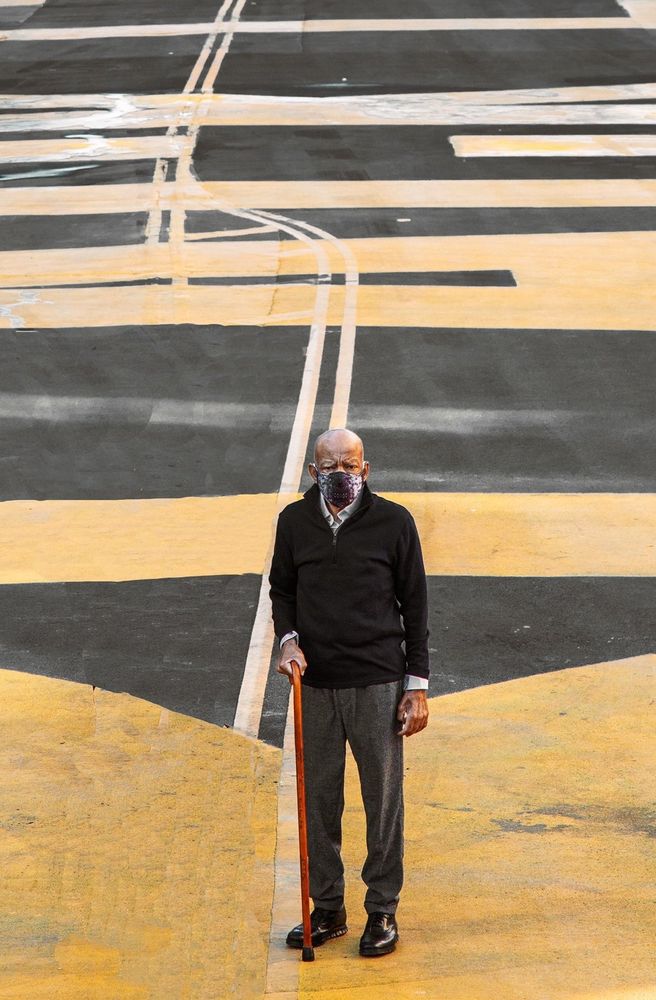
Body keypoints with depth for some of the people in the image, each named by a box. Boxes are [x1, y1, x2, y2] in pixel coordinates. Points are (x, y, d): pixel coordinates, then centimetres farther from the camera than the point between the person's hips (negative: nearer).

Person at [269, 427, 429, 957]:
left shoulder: (393, 521, -3)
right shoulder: (294, 521, 4)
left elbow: (415, 605, 1)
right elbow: (281, 588, 17)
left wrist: (417, 685, -2)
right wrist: (288, 637, -3)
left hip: (378, 684, -2)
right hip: (315, 684, 3)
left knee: (383, 799, 3)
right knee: (319, 800, 8)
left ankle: (383, 911, 15)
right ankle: (327, 909, 21)